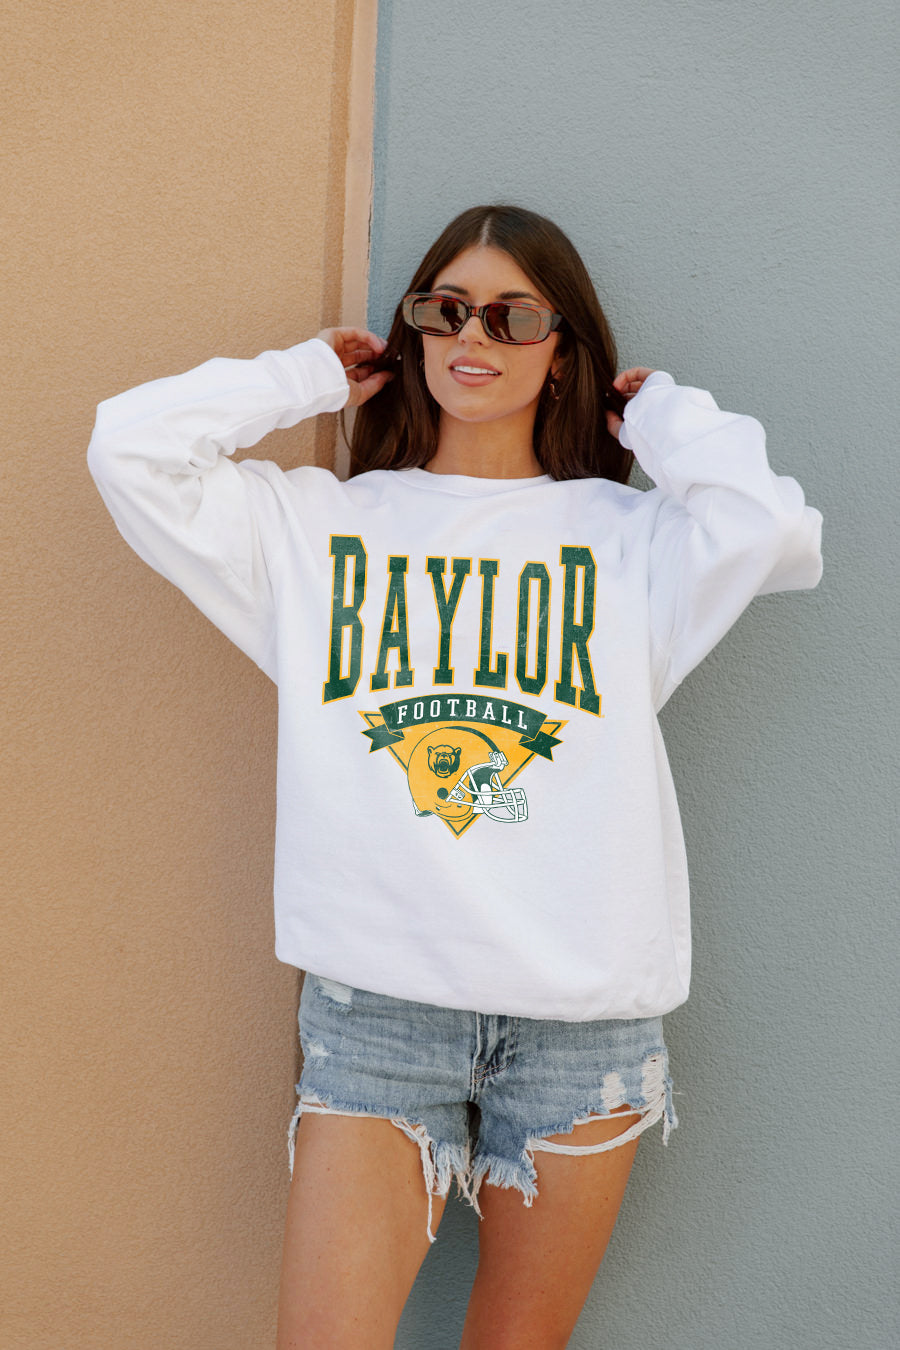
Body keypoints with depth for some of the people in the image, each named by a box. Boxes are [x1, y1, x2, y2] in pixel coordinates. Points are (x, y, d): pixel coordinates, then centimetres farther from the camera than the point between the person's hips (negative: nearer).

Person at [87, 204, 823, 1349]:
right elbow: (132, 449, 0)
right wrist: (309, 378, 9)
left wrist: (665, 418, 5)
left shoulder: (630, 536, 7)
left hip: (583, 1009, 1)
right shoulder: (316, 524, 9)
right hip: (373, 999, 0)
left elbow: (774, 531, -12)